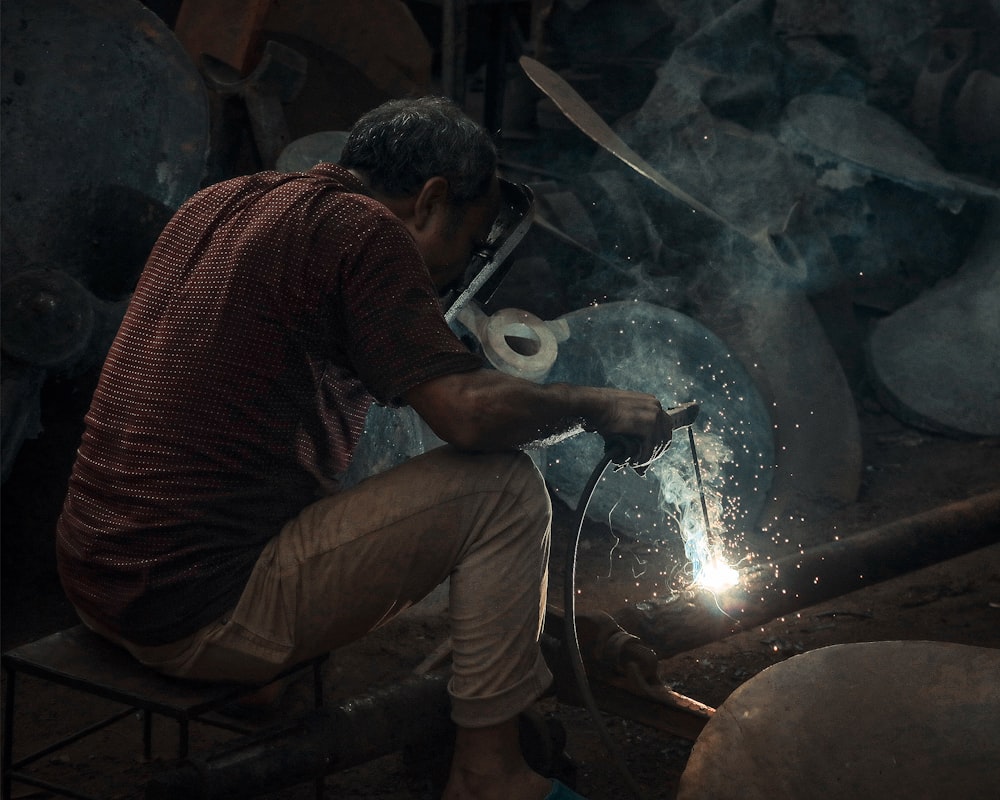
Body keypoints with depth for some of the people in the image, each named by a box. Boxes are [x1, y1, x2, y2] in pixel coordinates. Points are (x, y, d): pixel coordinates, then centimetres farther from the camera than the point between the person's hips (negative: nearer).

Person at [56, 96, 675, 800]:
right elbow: (472, 413, -18)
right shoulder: (361, 229, -11)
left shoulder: (219, 203, 14)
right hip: (203, 615, -9)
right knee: (503, 487, -4)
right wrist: (598, 405, -1)